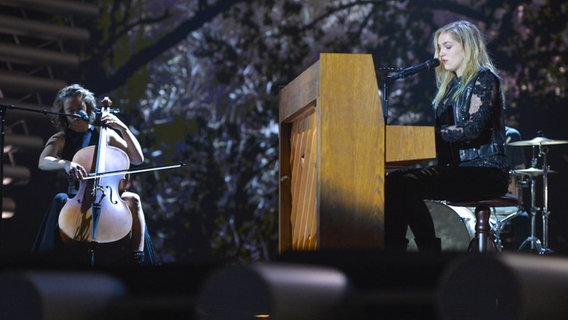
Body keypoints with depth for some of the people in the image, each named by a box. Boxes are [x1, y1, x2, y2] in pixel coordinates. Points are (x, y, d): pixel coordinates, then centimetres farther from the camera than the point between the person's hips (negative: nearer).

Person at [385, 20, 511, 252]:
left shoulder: (484, 79, -4)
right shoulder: (451, 85, 22)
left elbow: (474, 128, -19)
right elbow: (442, 130, 16)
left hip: (484, 170, -8)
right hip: (456, 167, 8)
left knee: (408, 185, -26)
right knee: (394, 180, -14)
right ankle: (393, 252, -23)